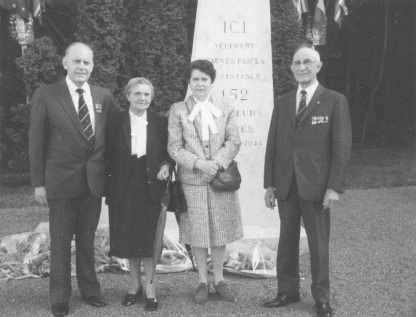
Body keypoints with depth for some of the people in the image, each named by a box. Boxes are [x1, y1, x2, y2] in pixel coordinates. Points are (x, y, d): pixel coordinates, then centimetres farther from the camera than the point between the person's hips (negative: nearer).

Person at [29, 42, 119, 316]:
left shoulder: (104, 96, 4)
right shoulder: (46, 96, -6)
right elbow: (36, 142, -5)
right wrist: (39, 182, -7)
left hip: (94, 179, 3)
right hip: (61, 179, -3)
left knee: (87, 238, 14)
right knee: (61, 239, 7)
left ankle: (90, 289, 29)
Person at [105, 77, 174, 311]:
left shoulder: (160, 123, 3)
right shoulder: (116, 121, 1)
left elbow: (167, 152, 8)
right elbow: (109, 155, 0)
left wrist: (166, 165, -14)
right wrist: (109, 186, -6)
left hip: (151, 186, -1)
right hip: (124, 188, 1)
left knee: (149, 238, 0)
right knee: (128, 238, 8)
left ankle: (150, 288, 11)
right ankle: (135, 284, 25)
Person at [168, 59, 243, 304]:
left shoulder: (226, 107, 4)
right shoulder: (178, 110, 0)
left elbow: (234, 141, -1)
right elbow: (174, 147, -3)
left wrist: (217, 162, -15)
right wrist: (198, 162, -17)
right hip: (192, 180, -1)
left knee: (220, 231, 8)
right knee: (197, 232, 6)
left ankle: (219, 279, 23)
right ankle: (203, 281, 20)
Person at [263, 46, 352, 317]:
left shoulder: (335, 101, -1)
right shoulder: (283, 102, 11)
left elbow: (342, 147, -6)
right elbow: (272, 145, 10)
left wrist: (334, 187, -12)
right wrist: (270, 184, 5)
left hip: (316, 185, -4)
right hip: (286, 185, 4)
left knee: (319, 243, 4)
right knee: (287, 240, 10)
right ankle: (288, 291, 21)